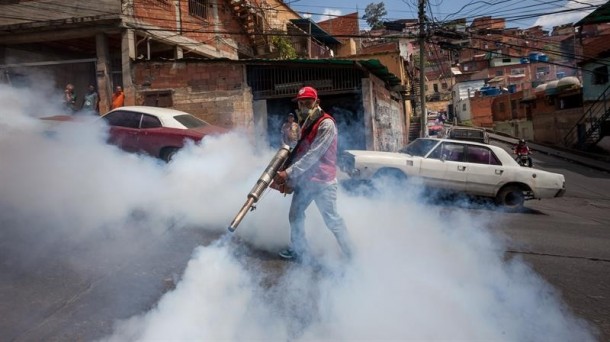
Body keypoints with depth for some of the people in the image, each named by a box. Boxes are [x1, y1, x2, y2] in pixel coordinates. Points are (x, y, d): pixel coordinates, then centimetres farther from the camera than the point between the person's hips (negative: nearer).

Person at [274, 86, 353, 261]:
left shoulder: (326, 124, -16)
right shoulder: (307, 124, 12)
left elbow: (313, 155, -23)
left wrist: (288, 173, -23)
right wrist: (287, 175, 6)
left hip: (322, 181, -8)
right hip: (304, 179, 8)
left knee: (332, 220, -2)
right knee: (295, 215, 12)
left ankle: (351, 256, 12)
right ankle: (299, 251, 29)